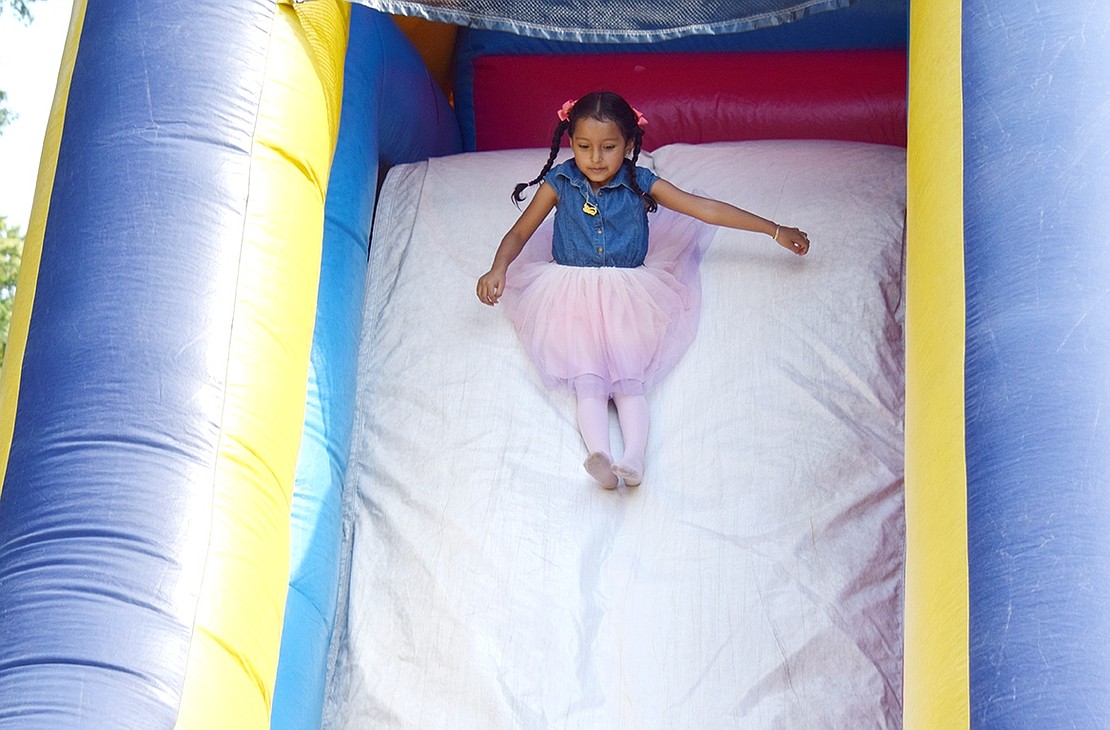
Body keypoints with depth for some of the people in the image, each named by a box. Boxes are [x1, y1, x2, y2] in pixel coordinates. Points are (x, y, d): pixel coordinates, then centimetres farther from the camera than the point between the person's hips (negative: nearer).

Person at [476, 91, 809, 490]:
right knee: (587, 381, -21)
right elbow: (519, 233, 5)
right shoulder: (559, 183, -1)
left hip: (628, 297, 0)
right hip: (573, 297, 0)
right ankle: (599, 457, -40)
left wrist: (776, 231, 1)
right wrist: (498, 269, -16)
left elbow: (706, 209, 0)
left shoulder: (640, 183, -2)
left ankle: (633, 457, -36)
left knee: (629, 379, -20)